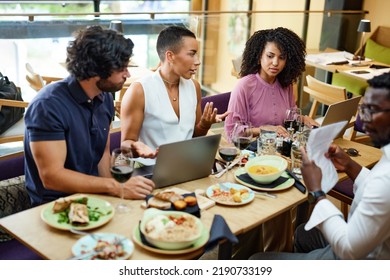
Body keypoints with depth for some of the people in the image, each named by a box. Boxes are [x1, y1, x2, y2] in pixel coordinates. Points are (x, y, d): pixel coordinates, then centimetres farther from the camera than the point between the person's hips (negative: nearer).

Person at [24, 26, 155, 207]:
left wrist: (110, 188, -7)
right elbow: (51, 176, -24)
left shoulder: (105, 98, 1)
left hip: (92, 194, 7)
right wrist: (117, 188, -30)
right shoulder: (48, 105, -20)